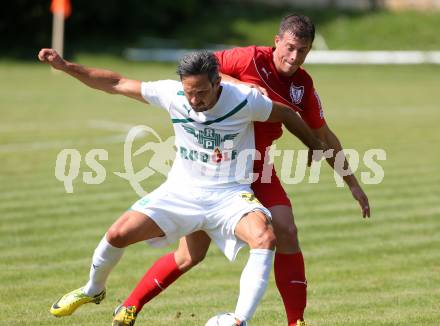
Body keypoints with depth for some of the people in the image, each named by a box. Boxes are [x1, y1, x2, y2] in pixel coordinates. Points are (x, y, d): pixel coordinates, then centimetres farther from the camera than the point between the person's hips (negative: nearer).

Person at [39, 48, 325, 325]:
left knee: (265, 238, -33)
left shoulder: (244, 100, -17)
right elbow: (116, 84, -2)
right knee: (118, 234, -13)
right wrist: (65, 66, -7)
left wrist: (316, 147, 14)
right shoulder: (171, 94, -11)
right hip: (181, 191, 2)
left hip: (231, 196, -2)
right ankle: (93, 290, 18)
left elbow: (286, 114, 2)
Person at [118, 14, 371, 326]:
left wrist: (353, 184, 16)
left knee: (286, 232, -14)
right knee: (191, 254, -5)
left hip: (256, 166, 5)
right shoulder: (250, 59, -14)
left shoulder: (304, 86, 1)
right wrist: (235, 83, -25)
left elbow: (325, 137, 14)